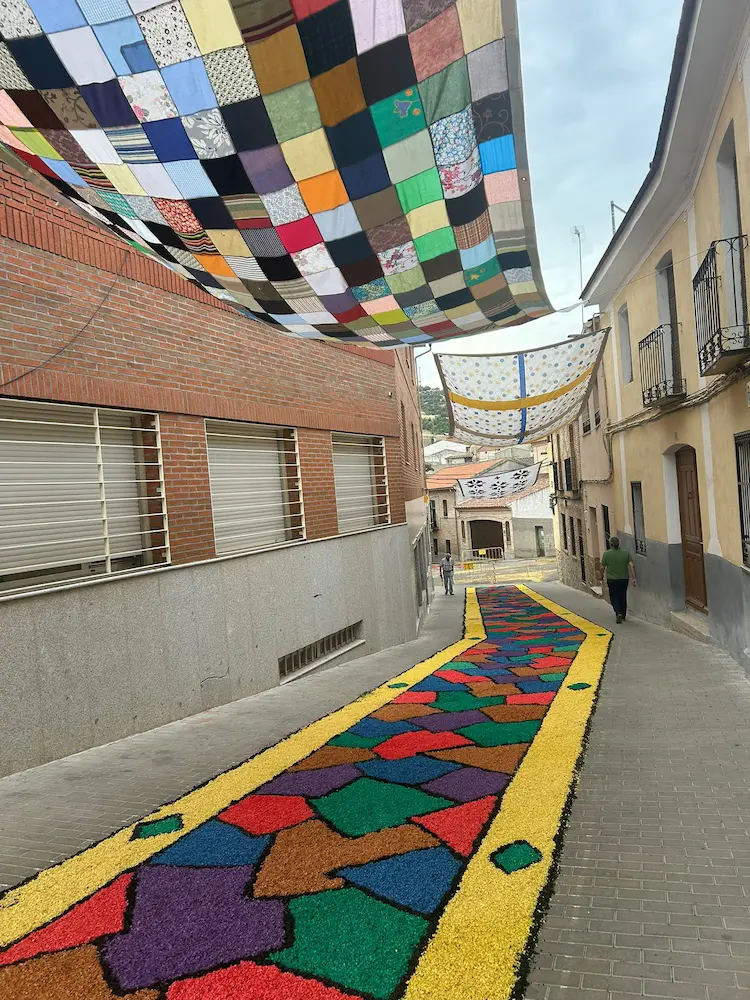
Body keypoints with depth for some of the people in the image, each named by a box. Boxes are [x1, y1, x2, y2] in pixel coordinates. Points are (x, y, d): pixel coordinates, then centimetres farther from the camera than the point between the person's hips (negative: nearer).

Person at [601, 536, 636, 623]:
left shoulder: (607, 554, -9)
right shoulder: (626, 553, -2)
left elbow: (603, 566, -2)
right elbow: (632, 565, -8)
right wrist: (634, 578, -6)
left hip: (612, 579, -3)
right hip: (624, 579, 3)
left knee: (614, 597, 4)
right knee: (623, 597, 16)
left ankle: (618, 613, -17)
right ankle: (623, 615, 26)